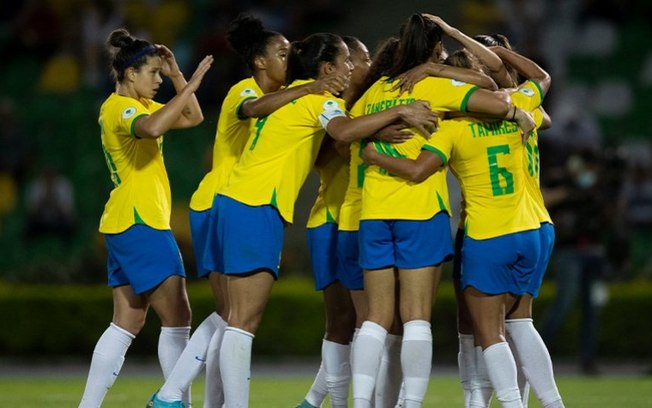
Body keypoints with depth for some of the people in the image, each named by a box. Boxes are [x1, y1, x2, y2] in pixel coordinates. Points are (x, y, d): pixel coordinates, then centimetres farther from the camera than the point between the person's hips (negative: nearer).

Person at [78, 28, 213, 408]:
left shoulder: (139, 106, 17)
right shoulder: (119, 107, -13)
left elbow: (193, 117, 21)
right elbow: (152, 128, -35)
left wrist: (177, 74, 10)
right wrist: (190, 85, -32)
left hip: (128, 225, 10)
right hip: (139, 223, -10)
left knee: (127, 323, 8)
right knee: (177, 317, -7)